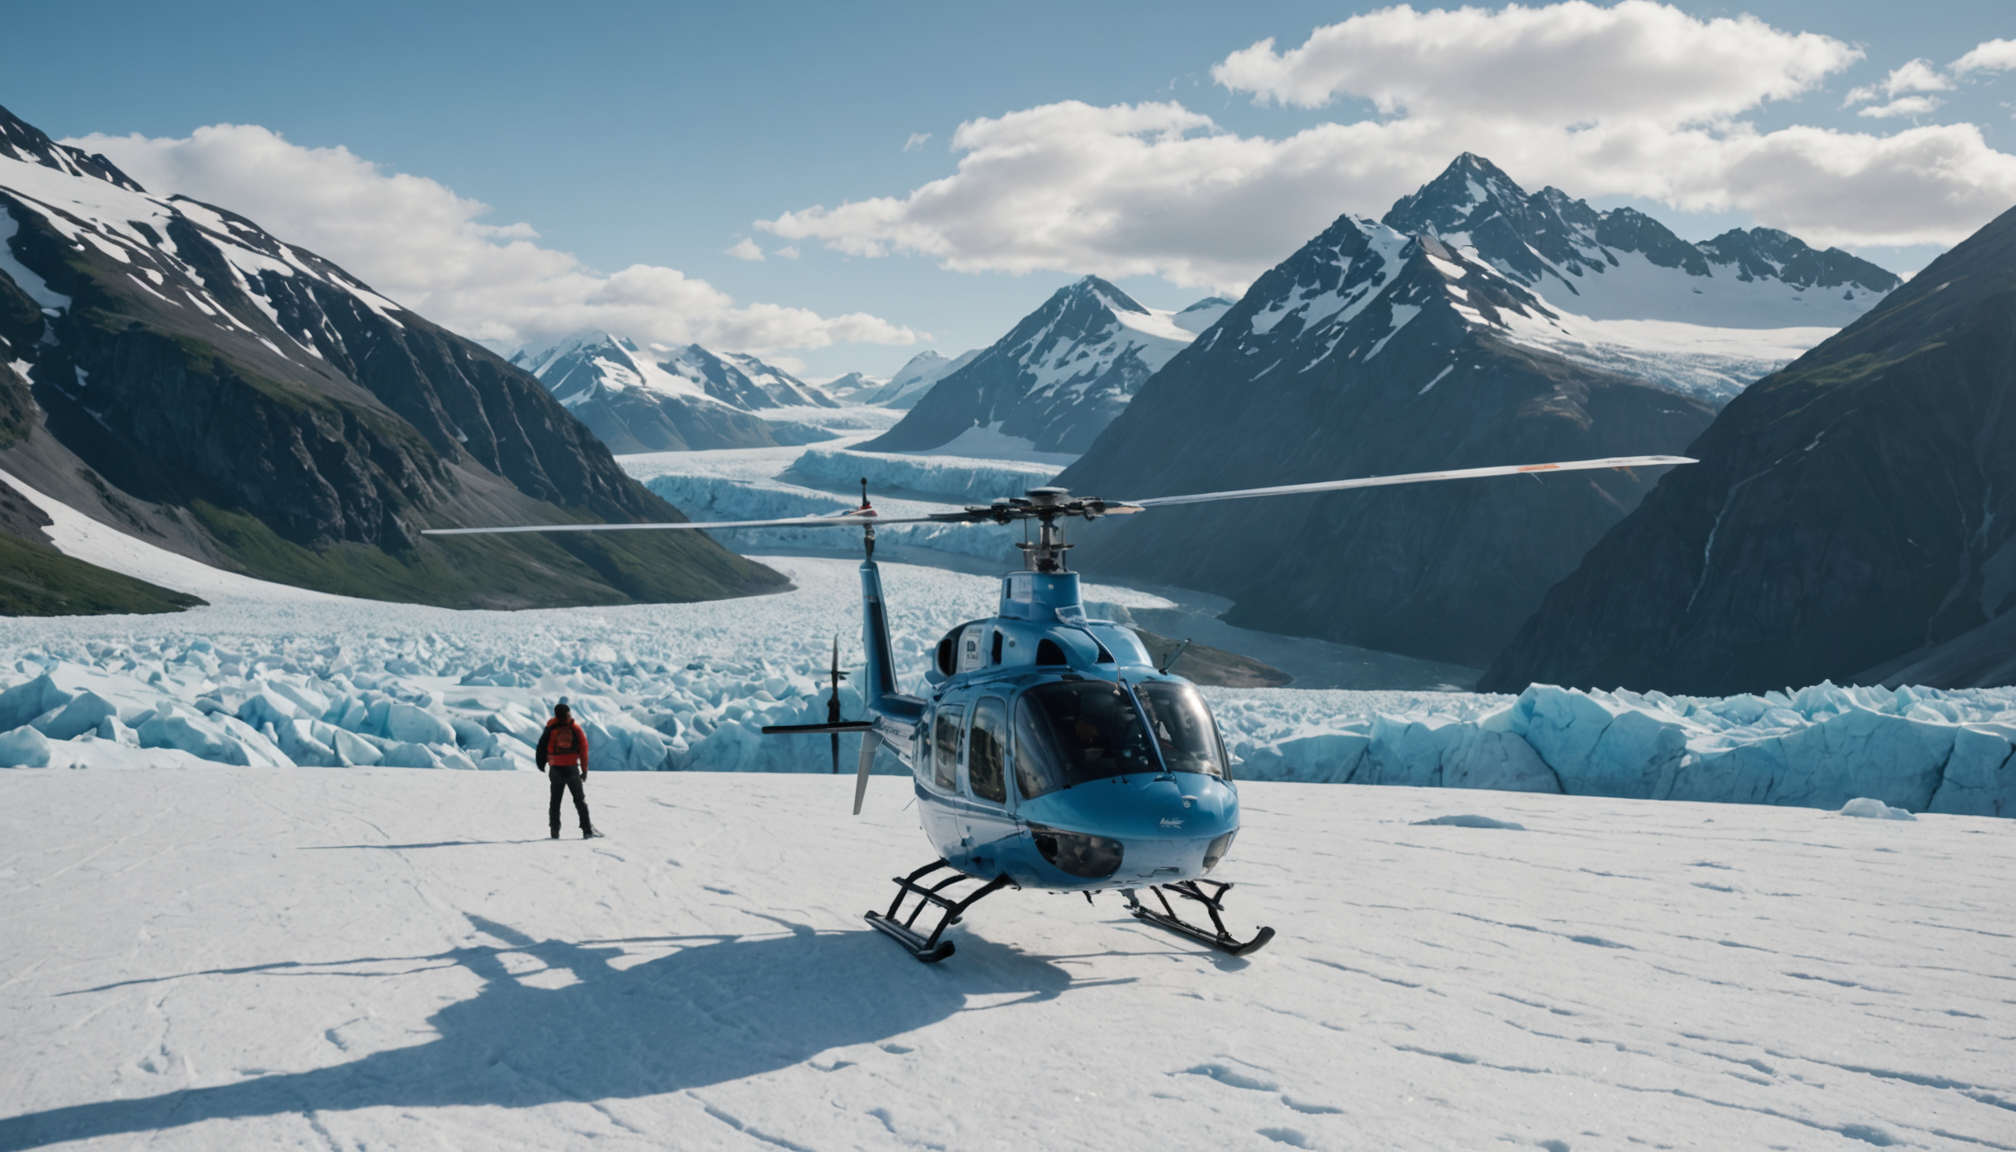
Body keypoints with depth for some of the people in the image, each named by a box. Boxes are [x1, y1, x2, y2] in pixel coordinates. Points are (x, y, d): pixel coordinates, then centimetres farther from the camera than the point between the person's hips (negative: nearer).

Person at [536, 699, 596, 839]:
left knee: (555, 801, 9)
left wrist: (541, 765, 8)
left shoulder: (550, 728, -1)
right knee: (580, 800, 7)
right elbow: (584, 750, 1)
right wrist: (584, 770, 7)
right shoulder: (576, 729, 0)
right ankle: (587, 829, -1)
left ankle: (555, 830, 3)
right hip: (572, 769, 0)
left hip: (556, 769, 0)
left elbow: (542, 748, -2)